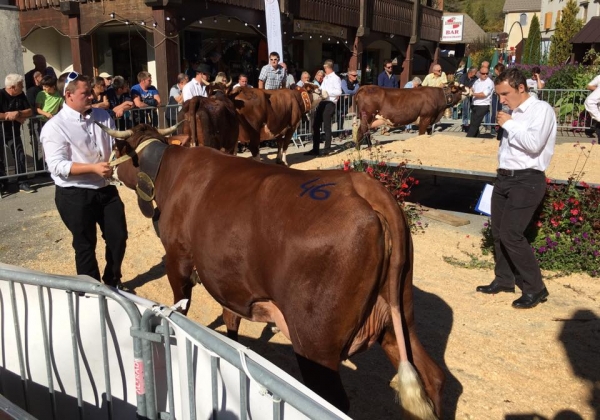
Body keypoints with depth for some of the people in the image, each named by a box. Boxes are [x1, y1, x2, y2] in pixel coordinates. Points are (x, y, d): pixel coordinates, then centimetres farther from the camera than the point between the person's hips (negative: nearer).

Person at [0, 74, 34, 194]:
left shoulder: (21, 95, -1)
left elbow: (30, 111, -2)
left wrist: (18, 113, -21)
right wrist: (12, 116, -22)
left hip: (14, 132, 4)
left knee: (20, 157, 1)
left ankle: (22, 183, 7)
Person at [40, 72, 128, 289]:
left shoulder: (102, 116, 3)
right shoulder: (54, 127, -12)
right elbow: (57, 166, -18)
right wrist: (94, 168, -26)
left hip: (106, 189, 5)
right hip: (75, 195, -5)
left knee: (118, 237, 12)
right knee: (85, 245, 9)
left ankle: (113, 281, 35)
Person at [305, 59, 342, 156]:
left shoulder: (335, 78, -4)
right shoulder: (325, 78, 21)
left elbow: (339, 92, -14)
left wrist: (327, 92, -15)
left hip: (329, 104, -8)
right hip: (322, 103, 8)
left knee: (326, 126, -3)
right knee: (316, 125, 7)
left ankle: (327, 148, 6)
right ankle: (315, 149, 13)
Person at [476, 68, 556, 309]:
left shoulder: (541, 110, -10)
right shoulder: (513, 113, 13)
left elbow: (534, 144, -24)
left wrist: (509, 124, -13)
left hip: (527, 181, -8)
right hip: (504, 178, 8)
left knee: (510, 234, -11)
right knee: (498, 232, 13)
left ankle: (535, 289, 4)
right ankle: (504, 280, 29)